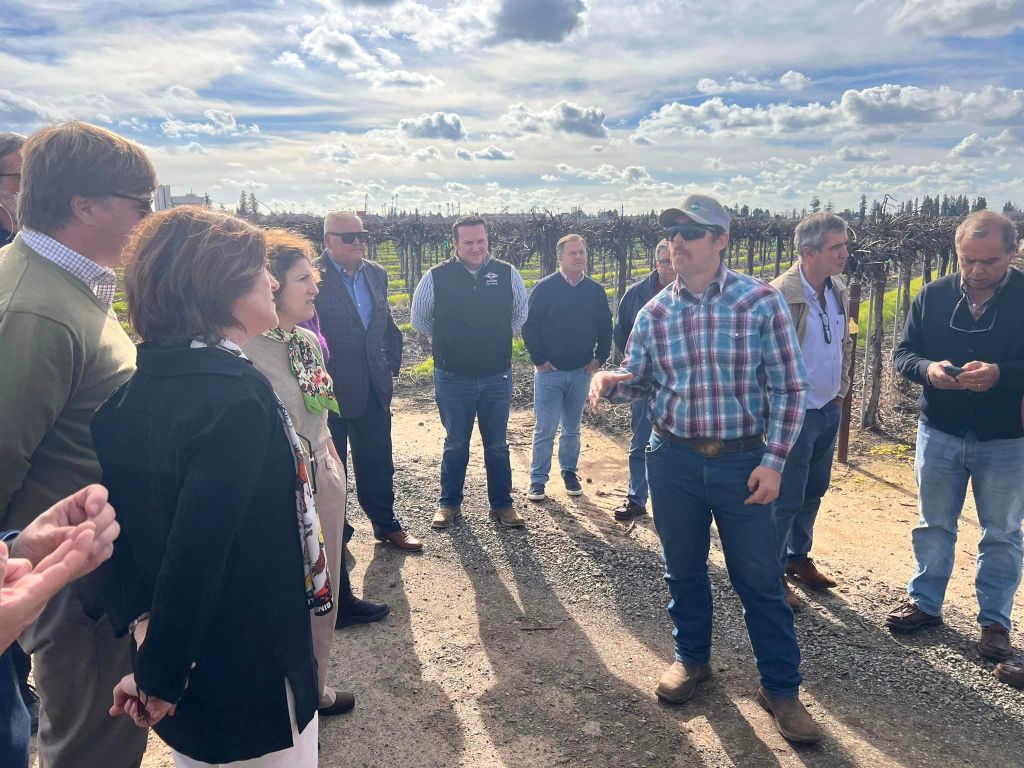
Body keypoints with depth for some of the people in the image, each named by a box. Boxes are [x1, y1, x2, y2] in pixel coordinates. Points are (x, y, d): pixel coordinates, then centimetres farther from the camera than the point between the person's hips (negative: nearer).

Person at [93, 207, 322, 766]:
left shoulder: (135, 390, 0)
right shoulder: (236, 395, -26)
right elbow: (198, 548, -29)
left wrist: (142, 623, -5)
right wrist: (158, 677, -19)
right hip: (252, 678, -7)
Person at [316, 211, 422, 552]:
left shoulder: (376, 274, 7)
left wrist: (391, 367, 9)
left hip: (373, 388, 5)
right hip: (331, 390, -5)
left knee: (378, 462, 15)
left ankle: (386, 524, 31)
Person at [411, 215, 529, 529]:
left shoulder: (507, 274, -4)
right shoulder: (436, 277, -8)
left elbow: (520, 313, 13)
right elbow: (419, 319, 8)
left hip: (498, 377, 1)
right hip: (453, 378, -1)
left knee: (497, 445, 12)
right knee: (455, 444, 12)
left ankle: (501, 505, 26)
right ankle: (449, 504, 28)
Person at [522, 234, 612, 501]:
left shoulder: (596, 290, 5)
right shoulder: (545, 288, -5)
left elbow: (605, 327, 12)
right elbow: (529, 326, -6)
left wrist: (599, 358, 4)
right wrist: (539, 359, -9)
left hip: (582, 372, 3)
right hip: (549, 371, -3)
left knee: (572, 429, 14)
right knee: (545, 430, -1)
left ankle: (570, 473, 27)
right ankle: (538, 479, 9)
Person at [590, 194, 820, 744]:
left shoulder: (760, 301, -8)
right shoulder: (654, 311, 1)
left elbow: (788, 388, -5)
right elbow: (638, 380, 9)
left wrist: (774, 461, -9)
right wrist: (608, 382, -15)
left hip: (741, 460, -3)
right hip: (672, 459, 3)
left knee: (758, 578, 6)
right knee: (683, 568, 17)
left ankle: (780, 688, 25)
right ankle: (691, 658, 39)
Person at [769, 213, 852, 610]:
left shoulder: (839, 290, 5)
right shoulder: (780, 295, -20)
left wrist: (840, 392, 14)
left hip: (829, 410, 8)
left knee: (813, 491, 19)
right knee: (786, 499, 1)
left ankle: (798, 556, 37)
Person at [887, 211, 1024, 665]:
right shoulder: (933, 296, -3)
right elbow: (903, 354, 0)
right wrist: (928, 369, -21)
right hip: (939, 433, 2)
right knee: (934, 525, 15)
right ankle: (925, 602, 32)